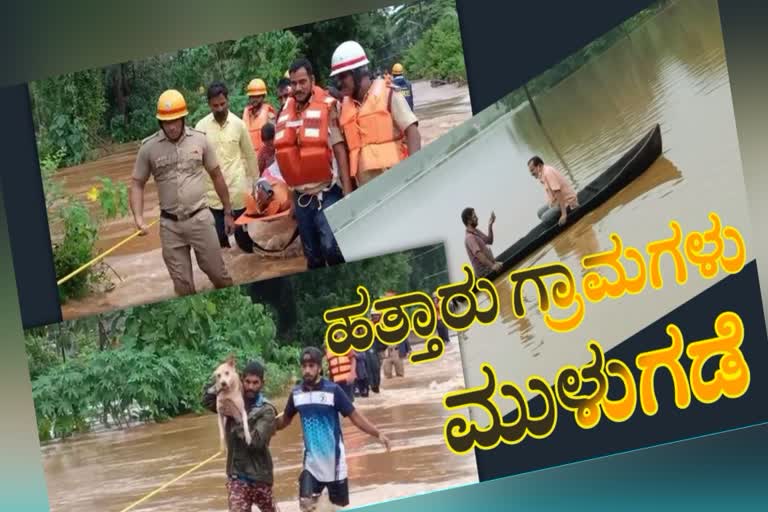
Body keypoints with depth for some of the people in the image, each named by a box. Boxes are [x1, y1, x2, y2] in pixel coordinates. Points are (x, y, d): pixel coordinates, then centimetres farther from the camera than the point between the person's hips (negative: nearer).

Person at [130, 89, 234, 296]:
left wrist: (228, 211, 12)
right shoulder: (149, 147, -5)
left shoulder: (199, 139, -2)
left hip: (200, 218, 0)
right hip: (170, 225, 0)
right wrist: (138, 218, -13)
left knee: (218, 274, 4)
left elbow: (216, 176, 8)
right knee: (182, 284, 7)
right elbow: (137, 184, 2)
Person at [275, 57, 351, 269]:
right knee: (312, 255, 13)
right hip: (301, 195, 5)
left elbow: (339, 148, -9)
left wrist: (347, 191, -13)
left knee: (331, 247, -16)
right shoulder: (285, 112, 8)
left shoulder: (327, 106, -8)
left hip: (326, 192, -5)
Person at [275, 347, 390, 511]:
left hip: (333, 460, -2)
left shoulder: (332, 390, -12)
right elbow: (285, 420, 15)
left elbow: (355, 416, -10)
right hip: (312, 461, 2)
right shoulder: (296, 393, -1)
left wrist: (377, 434, -19)